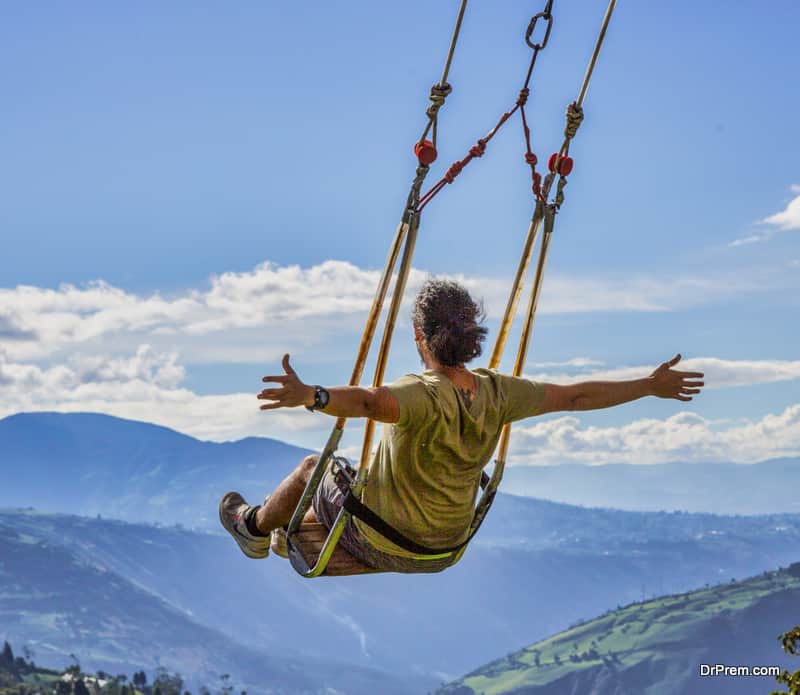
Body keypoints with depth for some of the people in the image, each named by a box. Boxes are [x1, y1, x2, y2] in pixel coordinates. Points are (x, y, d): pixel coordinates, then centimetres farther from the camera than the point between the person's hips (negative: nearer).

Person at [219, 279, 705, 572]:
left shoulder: (421, 397, -32)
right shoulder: (497, 393, -14)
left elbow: (368, 402, -54)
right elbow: (574, 396, -5)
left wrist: (311, 396, -71)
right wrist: (650, 386, 5)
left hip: (385, 548, -6)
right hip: (445, 550, 6)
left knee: (313, 468, 20)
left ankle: (255, 528, 46)